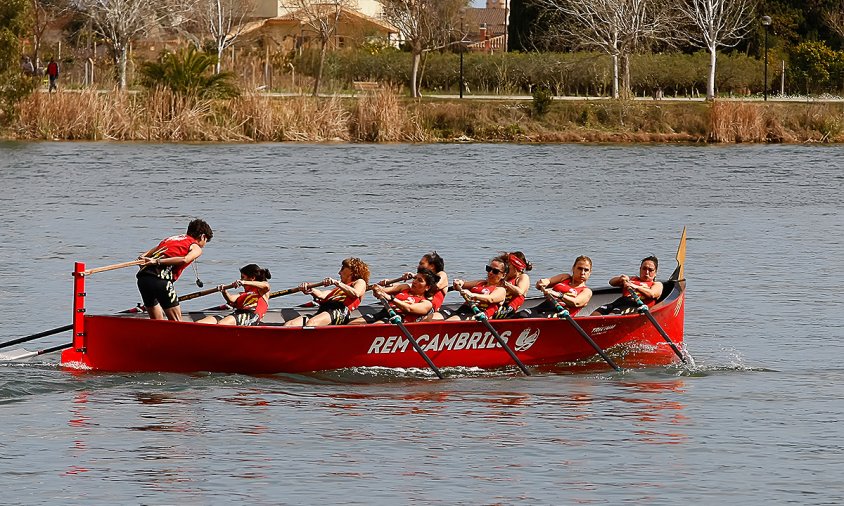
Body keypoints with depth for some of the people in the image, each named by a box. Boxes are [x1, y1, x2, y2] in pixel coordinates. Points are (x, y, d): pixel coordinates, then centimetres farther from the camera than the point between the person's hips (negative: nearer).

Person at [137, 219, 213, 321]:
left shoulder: (170, 239, 31)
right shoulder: (196, 247, 10)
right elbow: (184, 260, -13)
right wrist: (158, 262, -14)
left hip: (142, 278, 6)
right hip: (161, 280, -6)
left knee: (157, 322, 18)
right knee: (176, 322, 0)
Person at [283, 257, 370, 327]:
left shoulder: (360, 282, 23)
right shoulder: (338, 289, 42)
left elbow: (355, 294, -3)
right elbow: (322, 295, 21)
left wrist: (336, 283, -11)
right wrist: (310, 291, 0)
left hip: (340, 312, -7)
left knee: (311, 322, -39)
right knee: (288, 324, -18)